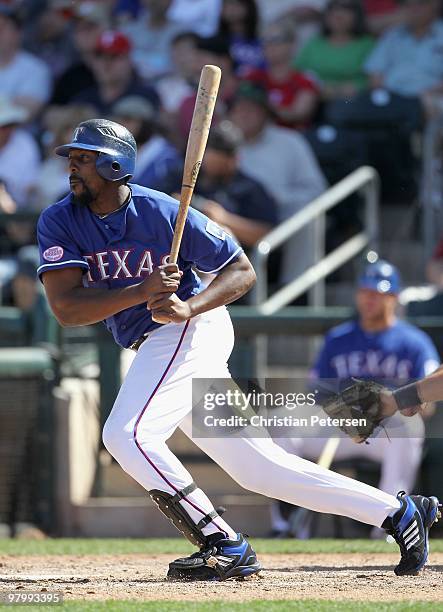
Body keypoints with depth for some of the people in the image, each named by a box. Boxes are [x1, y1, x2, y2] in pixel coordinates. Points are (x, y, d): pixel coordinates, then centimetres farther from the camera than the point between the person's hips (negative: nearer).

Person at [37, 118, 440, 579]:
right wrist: (141, 291, -26)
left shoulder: (161, 212, -12)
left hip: (190, 332, -6)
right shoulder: (59, 222, -1)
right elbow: (65, 308, -14)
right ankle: (399, 511, 14)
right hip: (156, 348, 6)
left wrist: (189, 307, -23)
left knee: (127, 435, -23)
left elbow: (242, 271, -6)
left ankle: (225, 546, -15)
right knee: (256, 465, 8)